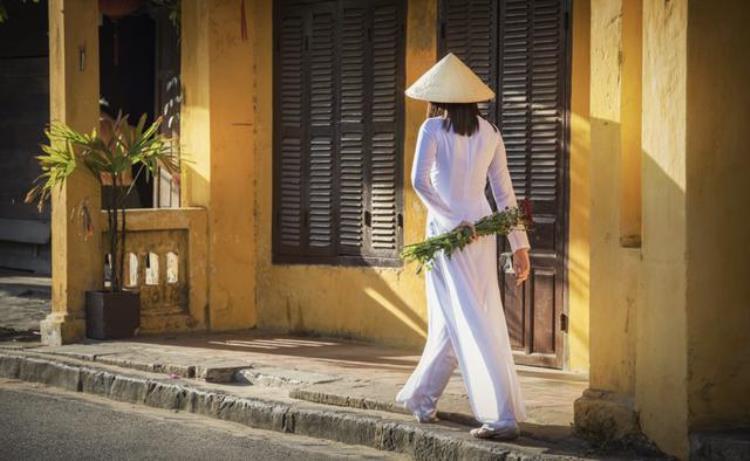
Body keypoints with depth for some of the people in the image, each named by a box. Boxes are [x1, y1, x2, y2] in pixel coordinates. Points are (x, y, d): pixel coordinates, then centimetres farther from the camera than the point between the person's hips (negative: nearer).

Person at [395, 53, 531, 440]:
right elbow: (504, 192, 8)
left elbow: (419, 180, -18)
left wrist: (449, 218, -12)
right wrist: (520, 245, 10)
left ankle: (502, 417, -11)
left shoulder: (434, 129, -5)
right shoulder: (489, 133, 8)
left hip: (448, 233, -5)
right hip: (482, 231, 5)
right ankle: (422, 396, 29)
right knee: (450, 319, 16)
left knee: (470, 323, -5)